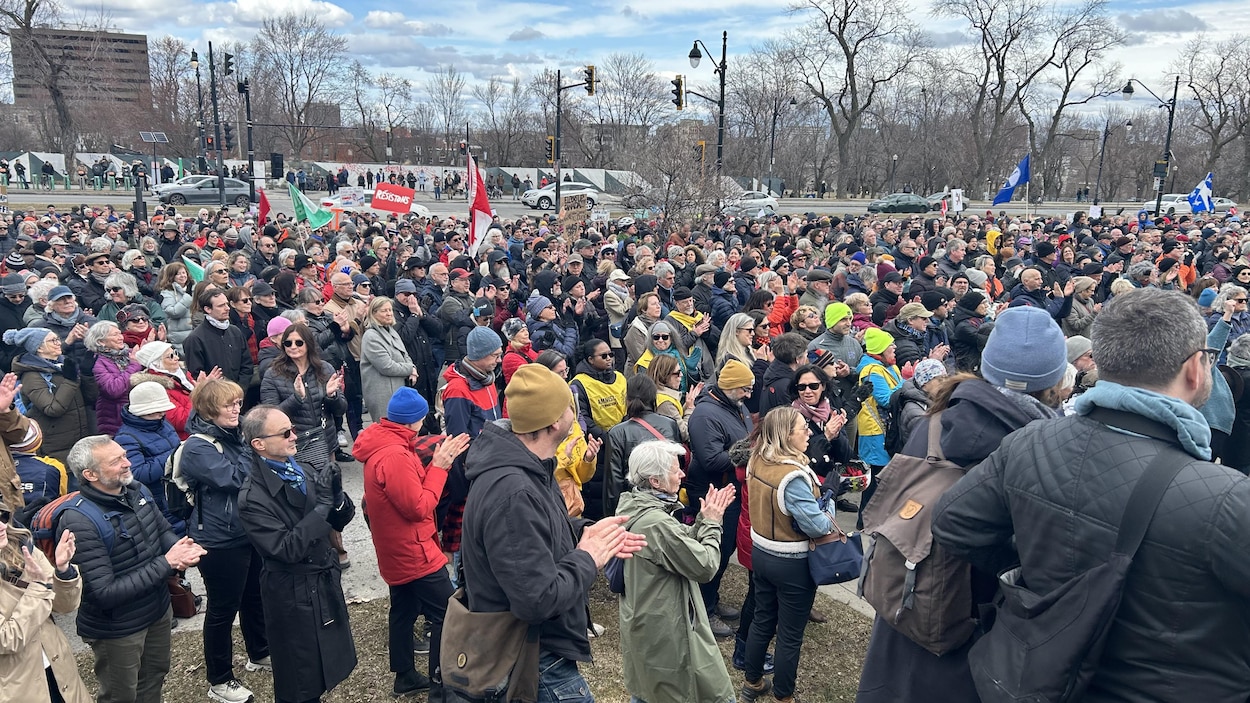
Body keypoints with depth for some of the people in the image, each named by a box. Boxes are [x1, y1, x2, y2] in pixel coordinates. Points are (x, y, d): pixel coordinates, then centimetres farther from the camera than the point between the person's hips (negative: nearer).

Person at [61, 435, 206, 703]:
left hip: (159, 610, 6)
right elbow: (105, 593, -29)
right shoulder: (79, 523, -30)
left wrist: (183, 546, -18)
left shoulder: (137, 491, -8)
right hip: (115, 629, -6)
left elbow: (164, 531, 6)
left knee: (155, 677, 28)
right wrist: (167, 564, -29)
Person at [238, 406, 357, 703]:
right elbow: (287, 549, -27)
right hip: (294, 597, -6)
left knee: (327, 666, 22)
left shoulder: (304, 471, -2)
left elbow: (340, 520, 2)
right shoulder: (253, 498, -21)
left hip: (326, 582, 6)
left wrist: (336, 495, -18)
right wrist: (322, 504, -27)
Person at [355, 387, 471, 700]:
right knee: (448, 615, -2)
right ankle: (441, 686, 6)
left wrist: (439, 460, -1)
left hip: (399, 551, 11)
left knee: (404, 611, 20)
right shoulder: (394, 455, -28)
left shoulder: (386, 445, 4)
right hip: (413, 552, -10)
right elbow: (419, 507, -24)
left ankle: (405, 677, 34)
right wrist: (439, 466, -18)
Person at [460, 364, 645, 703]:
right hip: (536, 664, -10)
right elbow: (539, 600, -33)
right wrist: (588, 558, -18)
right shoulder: (513, 494, -33)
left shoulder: (521, 465, -1)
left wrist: (586, 534, -1)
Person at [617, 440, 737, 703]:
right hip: (663, 628, -9)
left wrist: (703, 520, -3)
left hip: (643, 621, 9)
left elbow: (683, 543, 9)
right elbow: (705, 565, -22)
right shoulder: (656, 523, -31)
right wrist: (712, 523, -10)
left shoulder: (635, 506, -1)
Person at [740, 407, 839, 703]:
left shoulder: (757, 462, -6)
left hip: (761, 553, 7)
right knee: (790, 635, 11)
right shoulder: (793, 476, -30)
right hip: (792, 564, -7)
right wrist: (830, 521, -6)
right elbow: (815, 525, -28)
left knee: (762, 620, 23)